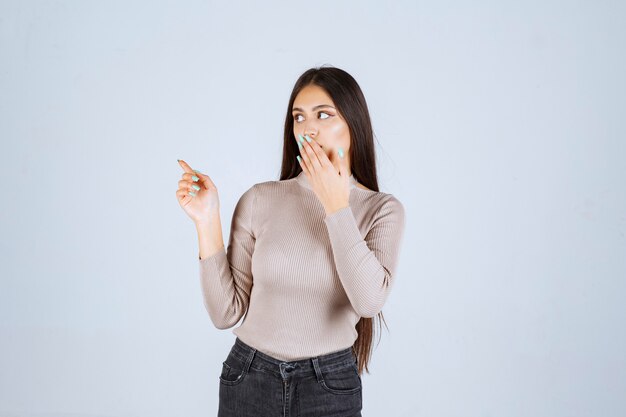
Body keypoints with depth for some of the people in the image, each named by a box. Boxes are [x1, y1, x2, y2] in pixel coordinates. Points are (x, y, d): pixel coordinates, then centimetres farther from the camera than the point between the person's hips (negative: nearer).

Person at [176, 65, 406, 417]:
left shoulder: (382, 209, -5)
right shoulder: (260, 200, -5)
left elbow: (370, 300, -21)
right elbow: (227, 313, -5)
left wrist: (336, 206, -19)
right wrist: (208, 222, -13)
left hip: (330, 387, -1)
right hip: (249, 379, 1)